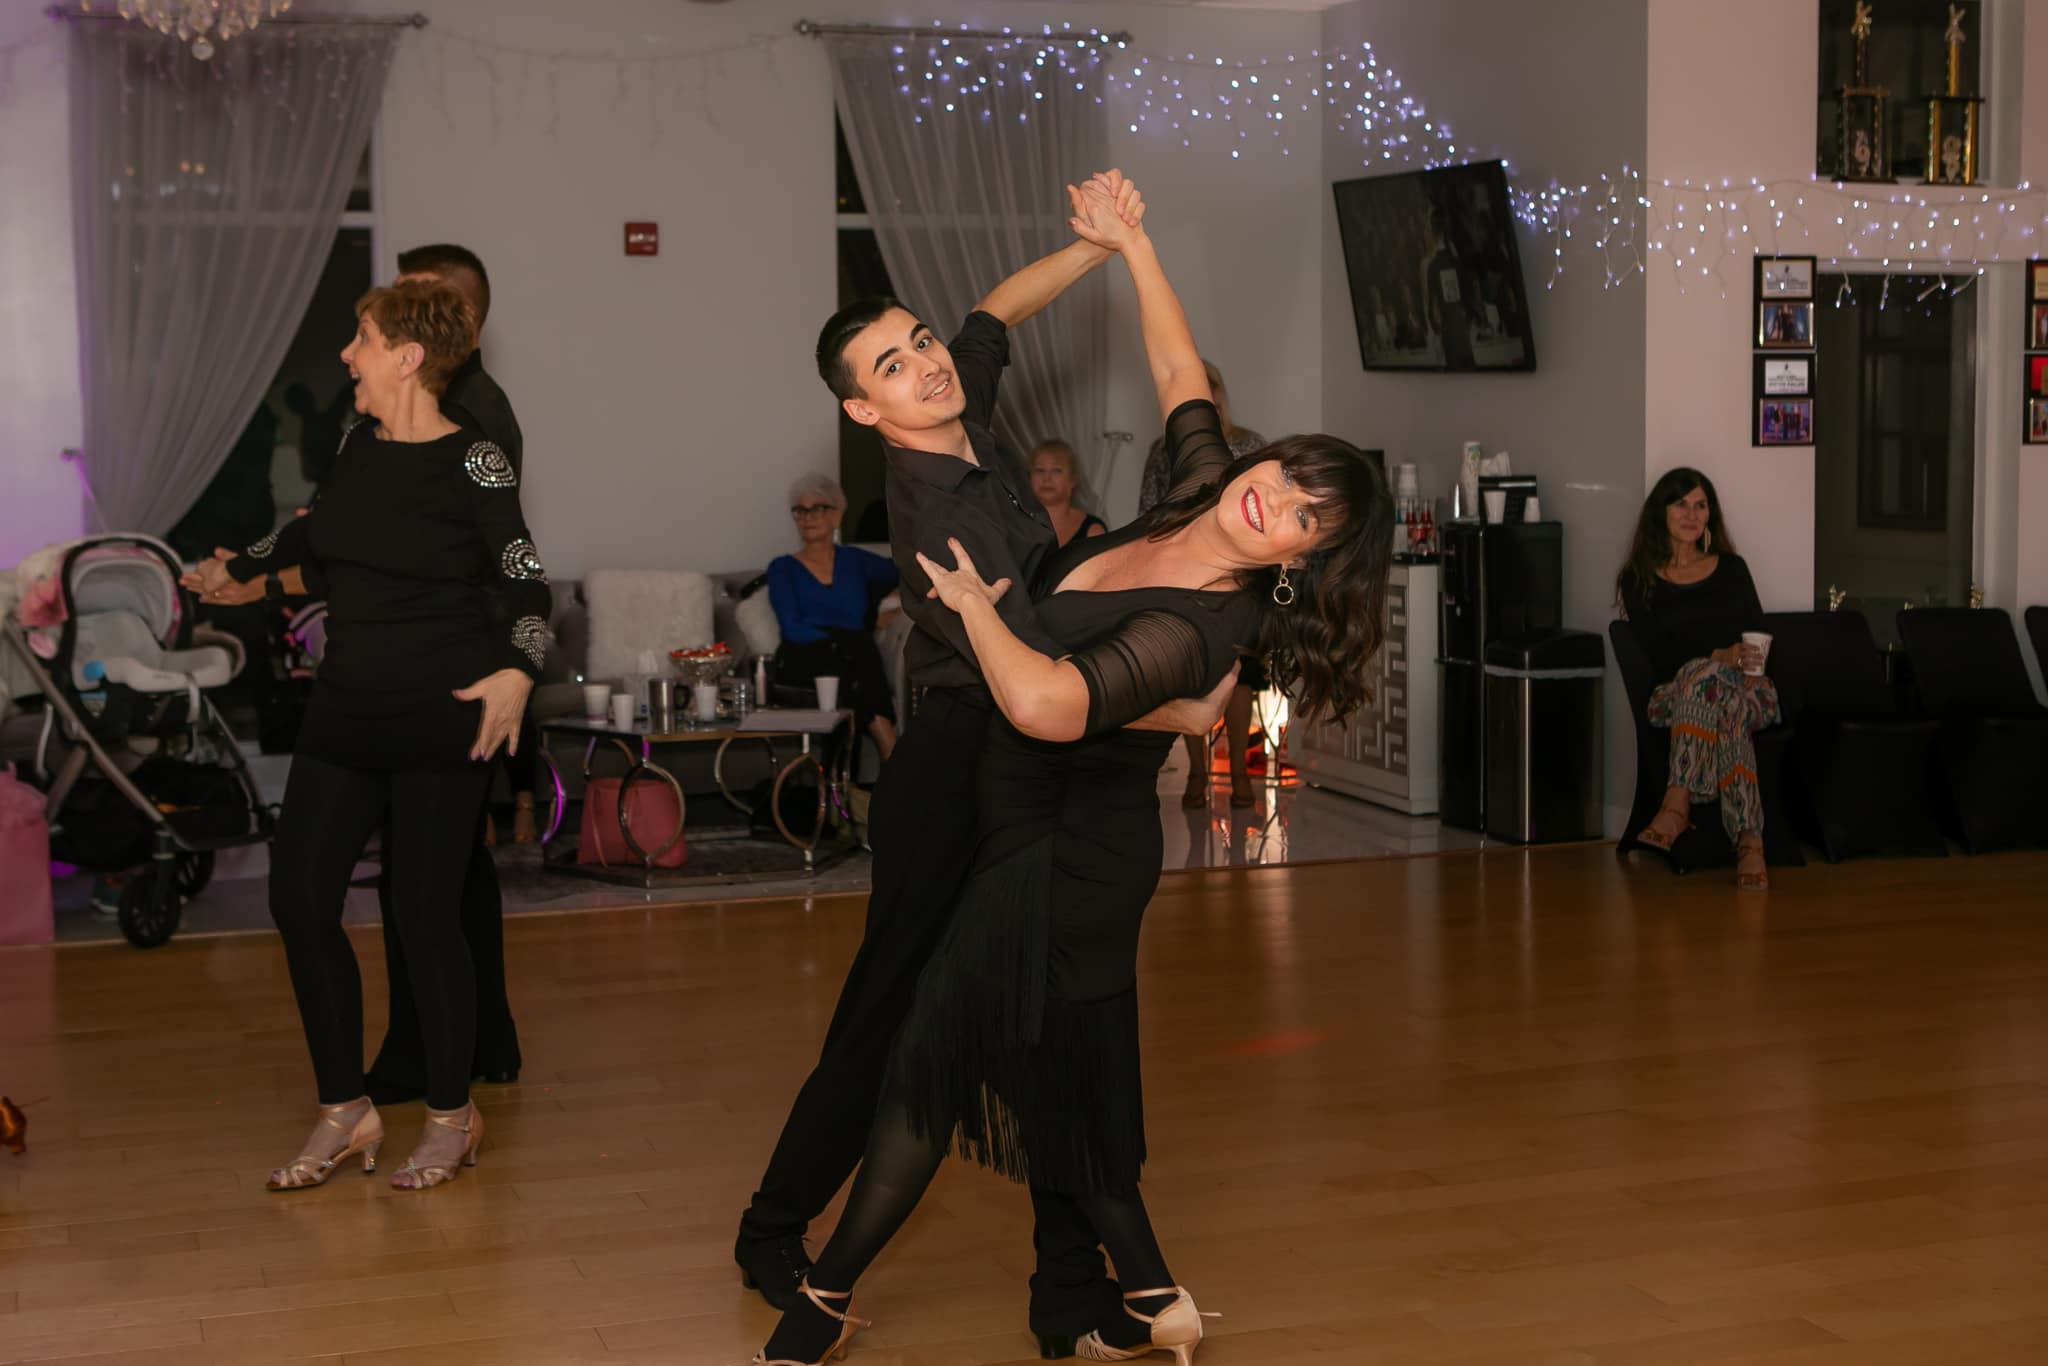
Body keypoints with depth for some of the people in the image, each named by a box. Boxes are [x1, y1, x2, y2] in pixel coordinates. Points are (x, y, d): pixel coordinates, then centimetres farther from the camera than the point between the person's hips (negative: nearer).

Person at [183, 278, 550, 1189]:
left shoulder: (471, 462, -11)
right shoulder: (360, 444, 8)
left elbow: (528, 586, -10)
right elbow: (315, 533, 27)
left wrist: (517, 672, -28)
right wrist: (237, 568, 42)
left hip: (442, 717, -7)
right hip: (347, 708, 7)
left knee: (424, 915, -2)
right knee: (299, 896, 0)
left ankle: (453, 1117, 18)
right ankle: (345, 1113, 15)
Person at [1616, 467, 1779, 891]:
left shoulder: (1731, 569, 18)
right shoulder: (1639, 580, 9)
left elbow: (1759, 639, 13)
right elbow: (1658, 656, -3)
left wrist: (1750, 662, -11)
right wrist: (1719, 657, -19)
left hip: (1746, 690, 1)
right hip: (1674, 694, -1)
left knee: (1704, 678, -37)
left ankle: (1677, 805, -50)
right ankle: (1749, 841, -50)